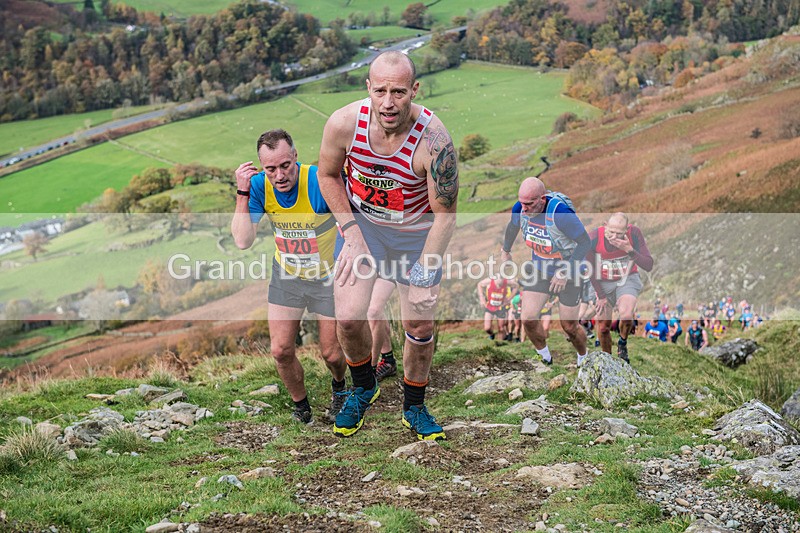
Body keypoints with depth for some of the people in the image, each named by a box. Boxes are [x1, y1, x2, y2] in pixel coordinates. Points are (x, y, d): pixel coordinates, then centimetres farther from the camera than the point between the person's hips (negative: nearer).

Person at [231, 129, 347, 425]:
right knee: (280, 351, 1)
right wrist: (243, 193, -30)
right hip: (287, 276, 3)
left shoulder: (320, 182, -31)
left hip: (329, 276, -3)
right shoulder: (259, 185, -18)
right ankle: (300, 404, 30)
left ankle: (339, 387, 45)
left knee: (331, 353, 8)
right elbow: (243, 241, -23)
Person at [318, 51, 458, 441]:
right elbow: (328, 175, -4)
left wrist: (425, 270, -26)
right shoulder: (344, 123, -24)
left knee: (419, 326, 2)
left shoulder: (434, 142, -32)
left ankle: (414, 407, 29)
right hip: (361, 222, 1)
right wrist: (351, 235, -10)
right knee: (348, 318, -7)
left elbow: (445, 214, -21)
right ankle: (363, 388, 24)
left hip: (417, 232, -1)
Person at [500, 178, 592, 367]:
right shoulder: (520, 209, -16)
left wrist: (564, 273, -25)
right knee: (528, 319, -8)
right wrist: (505, 251, 23)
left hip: (568, 272, -4)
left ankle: (583, 358, 37)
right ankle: (546, 359, 18)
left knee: (569, 327, 5)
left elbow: (585, 242, -24)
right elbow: (513, 225, 9)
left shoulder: (560, 213, -34)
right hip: (538, 269, 4)